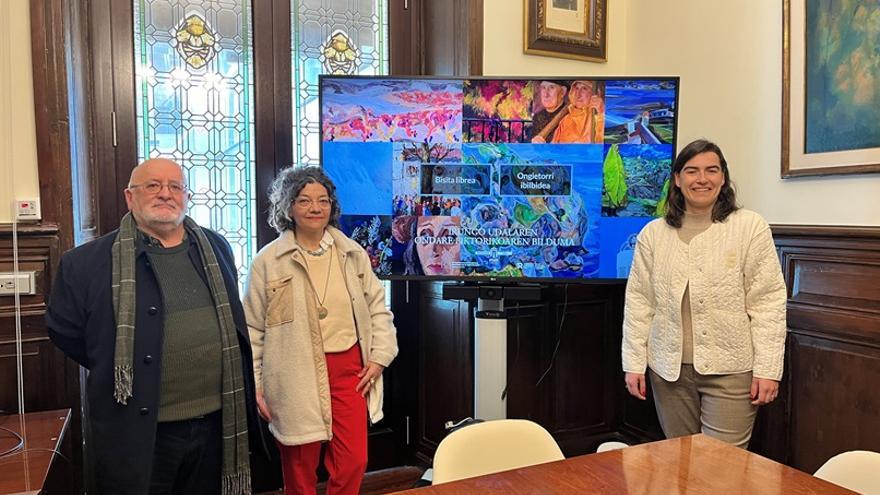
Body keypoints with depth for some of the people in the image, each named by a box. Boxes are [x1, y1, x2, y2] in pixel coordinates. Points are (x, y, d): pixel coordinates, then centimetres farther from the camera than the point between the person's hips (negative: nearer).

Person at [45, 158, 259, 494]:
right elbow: (63, 329, 2)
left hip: (217, 422, 4)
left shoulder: (216, 249, 7)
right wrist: (115, 372, 2)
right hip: (137, 431, -4)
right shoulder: (86, 262, -8)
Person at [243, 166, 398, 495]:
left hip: (349, 369, 3)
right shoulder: (268, 261, -4)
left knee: (354, 462, 4)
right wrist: (253, 386, -3)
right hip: (296, 376, -2)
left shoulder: (353, 253, 5)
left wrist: (380, 356, 3)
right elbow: (252, 328, -2)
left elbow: (377, 308, 12)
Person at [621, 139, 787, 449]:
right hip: (669, 368, 3)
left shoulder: (750, 227, -3)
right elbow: (638, 301, 5)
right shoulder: (653, 234, 4)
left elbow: (768, 301, -5)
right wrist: (634, 363, 2)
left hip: (731, 368, -2)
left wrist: (768, 369, -8)